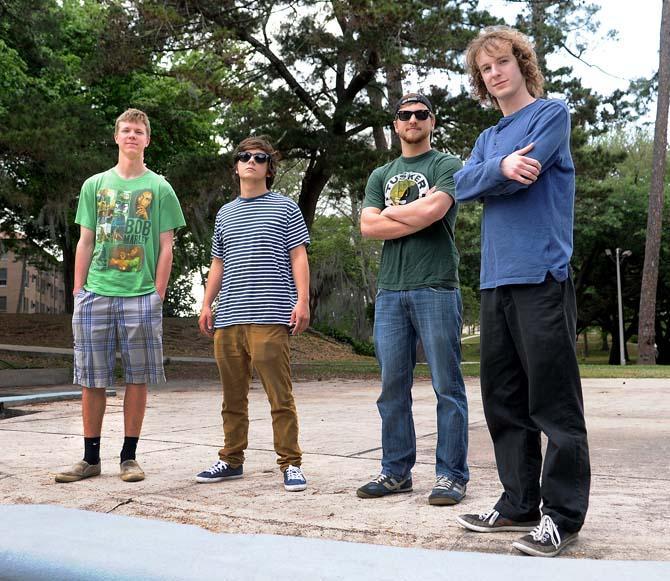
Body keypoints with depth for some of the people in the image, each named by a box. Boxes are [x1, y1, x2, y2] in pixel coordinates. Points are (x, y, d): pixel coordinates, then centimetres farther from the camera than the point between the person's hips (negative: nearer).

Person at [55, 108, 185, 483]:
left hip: (140, 296, -2)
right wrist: (78, 290, 5)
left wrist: (158, 295, -5)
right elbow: (86, 243, 12)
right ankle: (91, 458, 14)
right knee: (92, 379, 4)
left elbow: (166, 247, 3)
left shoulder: (160, 188, 6)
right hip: (96, 294, 2)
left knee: (138, 377, 2)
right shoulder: (94, 185, 13)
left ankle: (129, 457, 13)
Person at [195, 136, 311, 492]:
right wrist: (206, 305, 14)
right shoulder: (225, 214, 20)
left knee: (280, 396, -5)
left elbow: (298, 258, 2)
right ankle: (231, 460, 21)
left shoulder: (284, 208, 7)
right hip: (228, 319, 5)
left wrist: (302, 301, -9)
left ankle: (290, 463, 3)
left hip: (270, 317, -5)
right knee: (233, 396, 11)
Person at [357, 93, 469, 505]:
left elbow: (433, 210, -13)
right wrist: (419, 216, -3)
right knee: (393, 387, 7)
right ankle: (396, 472, 16)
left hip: (435, 289, -5)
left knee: (447, 386, -2)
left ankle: (451, 475, 4)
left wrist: (390, 211, 3)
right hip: (390, 291, 5)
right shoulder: (381, 176, 21)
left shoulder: (447, 166, 6)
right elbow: (368, 227, 5)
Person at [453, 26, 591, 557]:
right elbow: (463, 186, 3)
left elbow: (521, 177, -11)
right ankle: (520, 503, 20)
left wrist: (488, 173, 5)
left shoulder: (552, 113, 3)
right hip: (496, 280, 7)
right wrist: (500, 167, -13)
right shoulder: (489, 138, 22)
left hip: (542, 275, -7)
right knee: (504, 398, 10)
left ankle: (563, 514, 3)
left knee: (554, 402, -5)